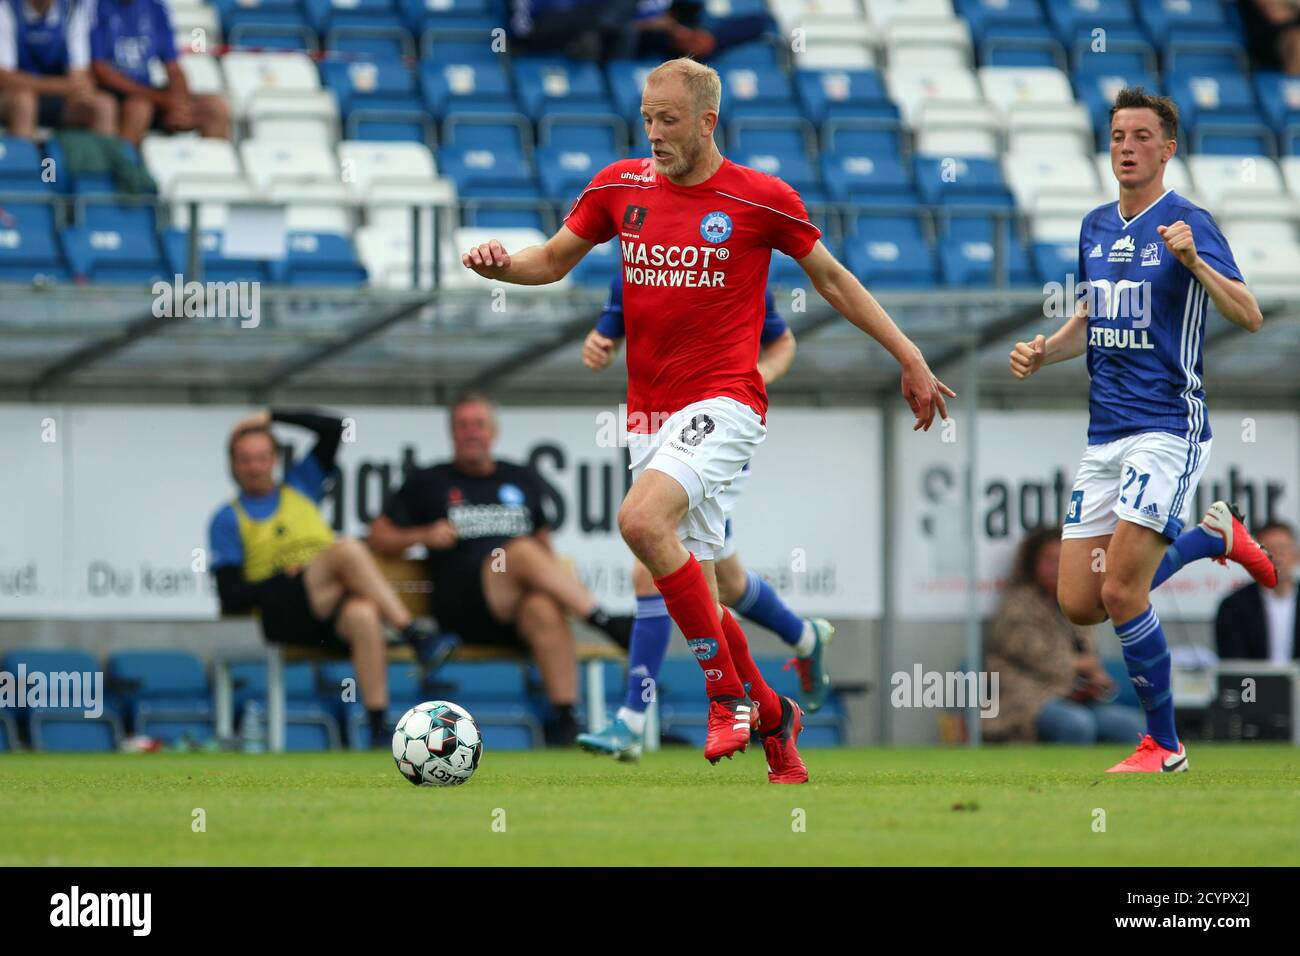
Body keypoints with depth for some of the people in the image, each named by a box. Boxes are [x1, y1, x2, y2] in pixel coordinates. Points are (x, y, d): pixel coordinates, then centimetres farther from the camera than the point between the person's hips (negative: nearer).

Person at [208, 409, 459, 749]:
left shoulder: (300, 485, 26)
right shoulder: (229, 519, 14)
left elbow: (333, 428, 18)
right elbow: (230, 596, 3)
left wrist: (271, 416, 17)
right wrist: (286, 578, -7)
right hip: (284, 616, -3)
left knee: (363, 616, -38)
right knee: (347, 548, -30)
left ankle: (380, 728, -47)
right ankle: (416, 637, -39)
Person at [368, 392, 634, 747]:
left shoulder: (523, 480, 26)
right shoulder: (427, 484, 19)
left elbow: (544, 545, 29)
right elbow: (378, 536, 18)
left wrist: (560, 581, 8)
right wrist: (423, 536, -1)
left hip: (515, 612, 2)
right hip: (462, 607, -2)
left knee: (544, 609, -38)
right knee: (522, 552, -33)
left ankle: (565, 722, -47)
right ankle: (609, 624, -39)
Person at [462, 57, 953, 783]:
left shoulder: (761, 199, -4)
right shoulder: (621, 187, 7)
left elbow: (832, 278, 7)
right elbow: (554, 261, 18)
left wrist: (910, 358, 8)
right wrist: (501, 264, -5)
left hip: (723, 403, -6)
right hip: (650, 414, 6)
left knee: (642, 519, -29)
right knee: (696, 589, 6)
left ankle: (729, 691, -18)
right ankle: (772, 716, 27)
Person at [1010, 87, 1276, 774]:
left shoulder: (1187, 222, -9)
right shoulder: (1096, 227, 12)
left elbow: (1249, 318, -18)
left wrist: (1193, 261, -34)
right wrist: (1043, 352, 7)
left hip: (1167, 429, -7)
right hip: (1104, 433, 7)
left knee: (1120, 592, -16)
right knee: (1079, 604, 5)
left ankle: (1164, 745, 2)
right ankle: (1214, 535, 27)